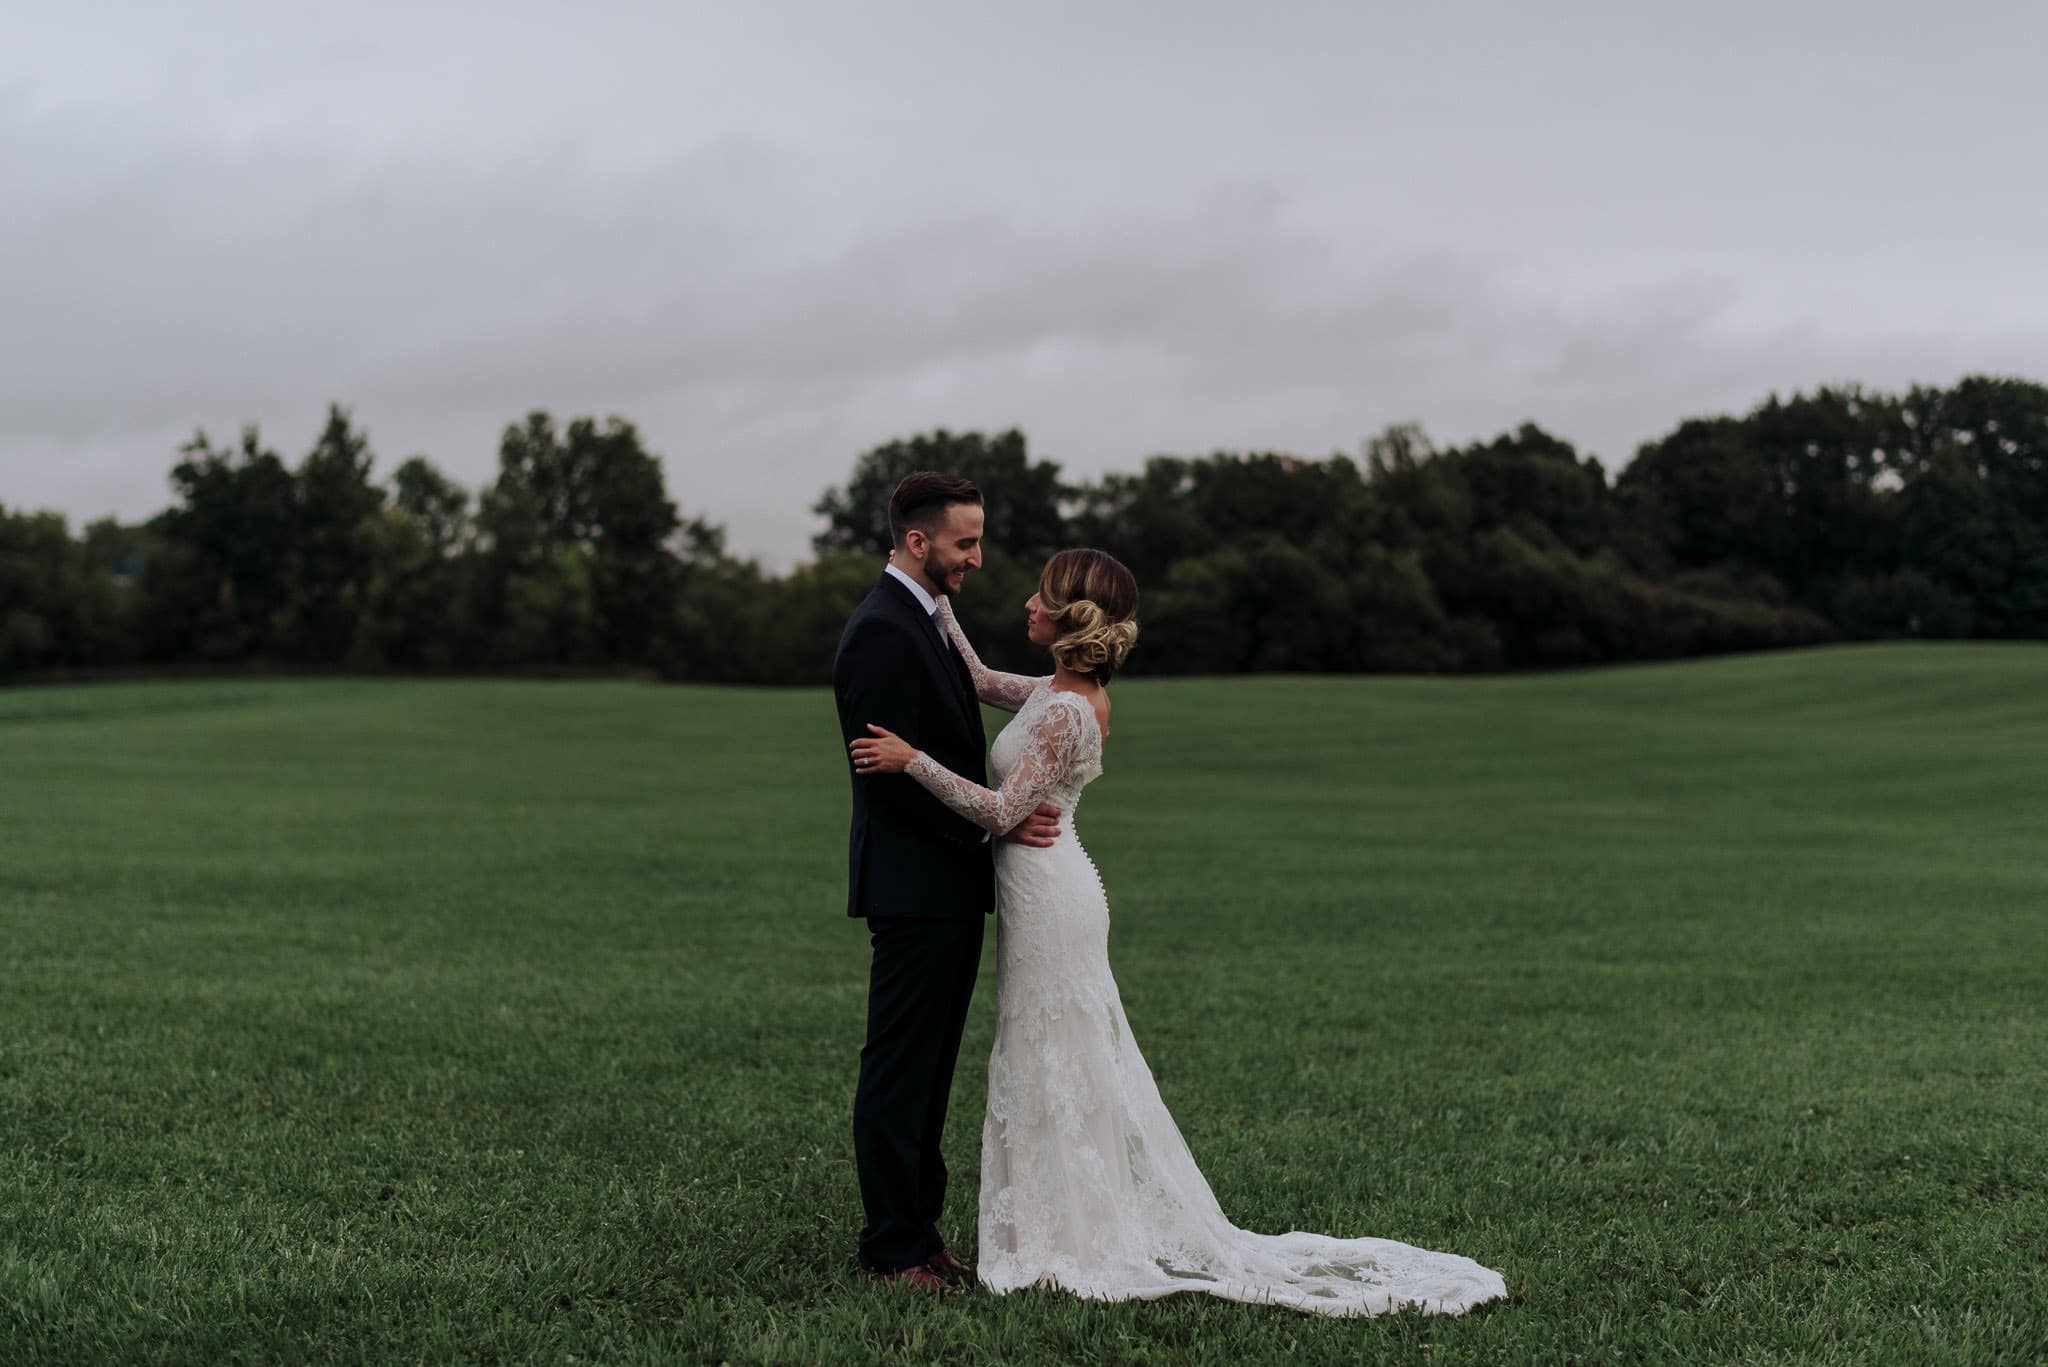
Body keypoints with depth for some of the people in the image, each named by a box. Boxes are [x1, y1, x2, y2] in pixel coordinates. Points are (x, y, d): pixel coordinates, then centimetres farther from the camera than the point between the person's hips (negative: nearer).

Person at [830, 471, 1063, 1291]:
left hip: (948, 889, 10)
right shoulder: (881, 631, -15)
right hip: (913, 887, -10)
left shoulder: (922, 623, 17)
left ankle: (918, 1231, 22)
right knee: (899, 1071, -3)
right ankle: (891, 1249, 4)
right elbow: (891, 771, -20)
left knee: (927, 1070, 14)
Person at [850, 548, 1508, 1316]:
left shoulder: (1065, 712, -21)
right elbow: (981, 683, 22)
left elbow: (999, 811, -23)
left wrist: (912, 759, -22)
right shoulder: (1064, 692, 7)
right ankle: (1092, 1233, 24)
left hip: (1047, 902, -9)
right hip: (1051, 889, 9)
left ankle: (1073, 1242, 10)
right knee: (1075, 1067, 15)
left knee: (1051, 1069, 0)